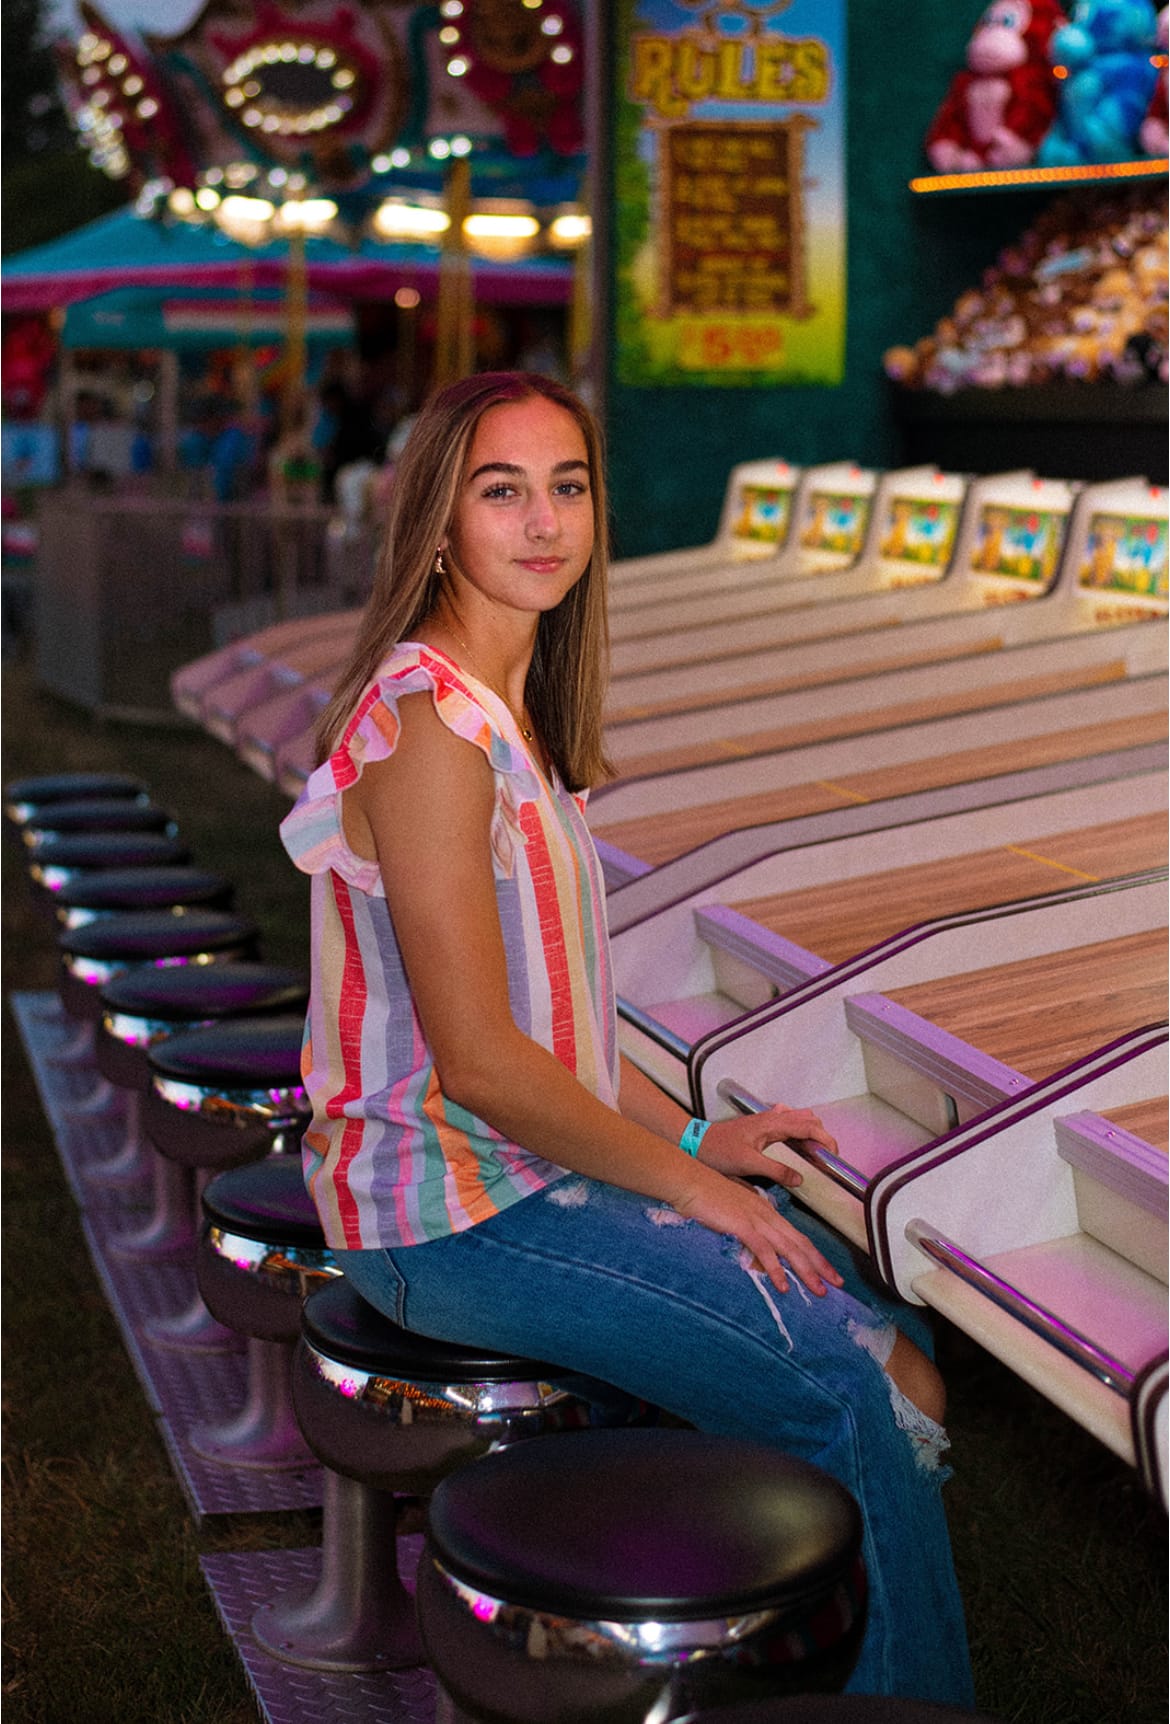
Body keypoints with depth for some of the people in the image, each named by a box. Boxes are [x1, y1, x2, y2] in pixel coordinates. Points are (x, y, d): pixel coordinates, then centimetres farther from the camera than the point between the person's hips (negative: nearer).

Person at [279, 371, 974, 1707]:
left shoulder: (510, 707, 10)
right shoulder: (430, 724, -21)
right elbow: (479, 1062, -23)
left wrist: (694, 1134, 7)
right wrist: (688, 1180, -13)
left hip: (544, 1155, 9)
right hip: (455, 1217, -9)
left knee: (884, 1326, 7)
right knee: (850, 1396, -11)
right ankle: (908, 1696, 8)